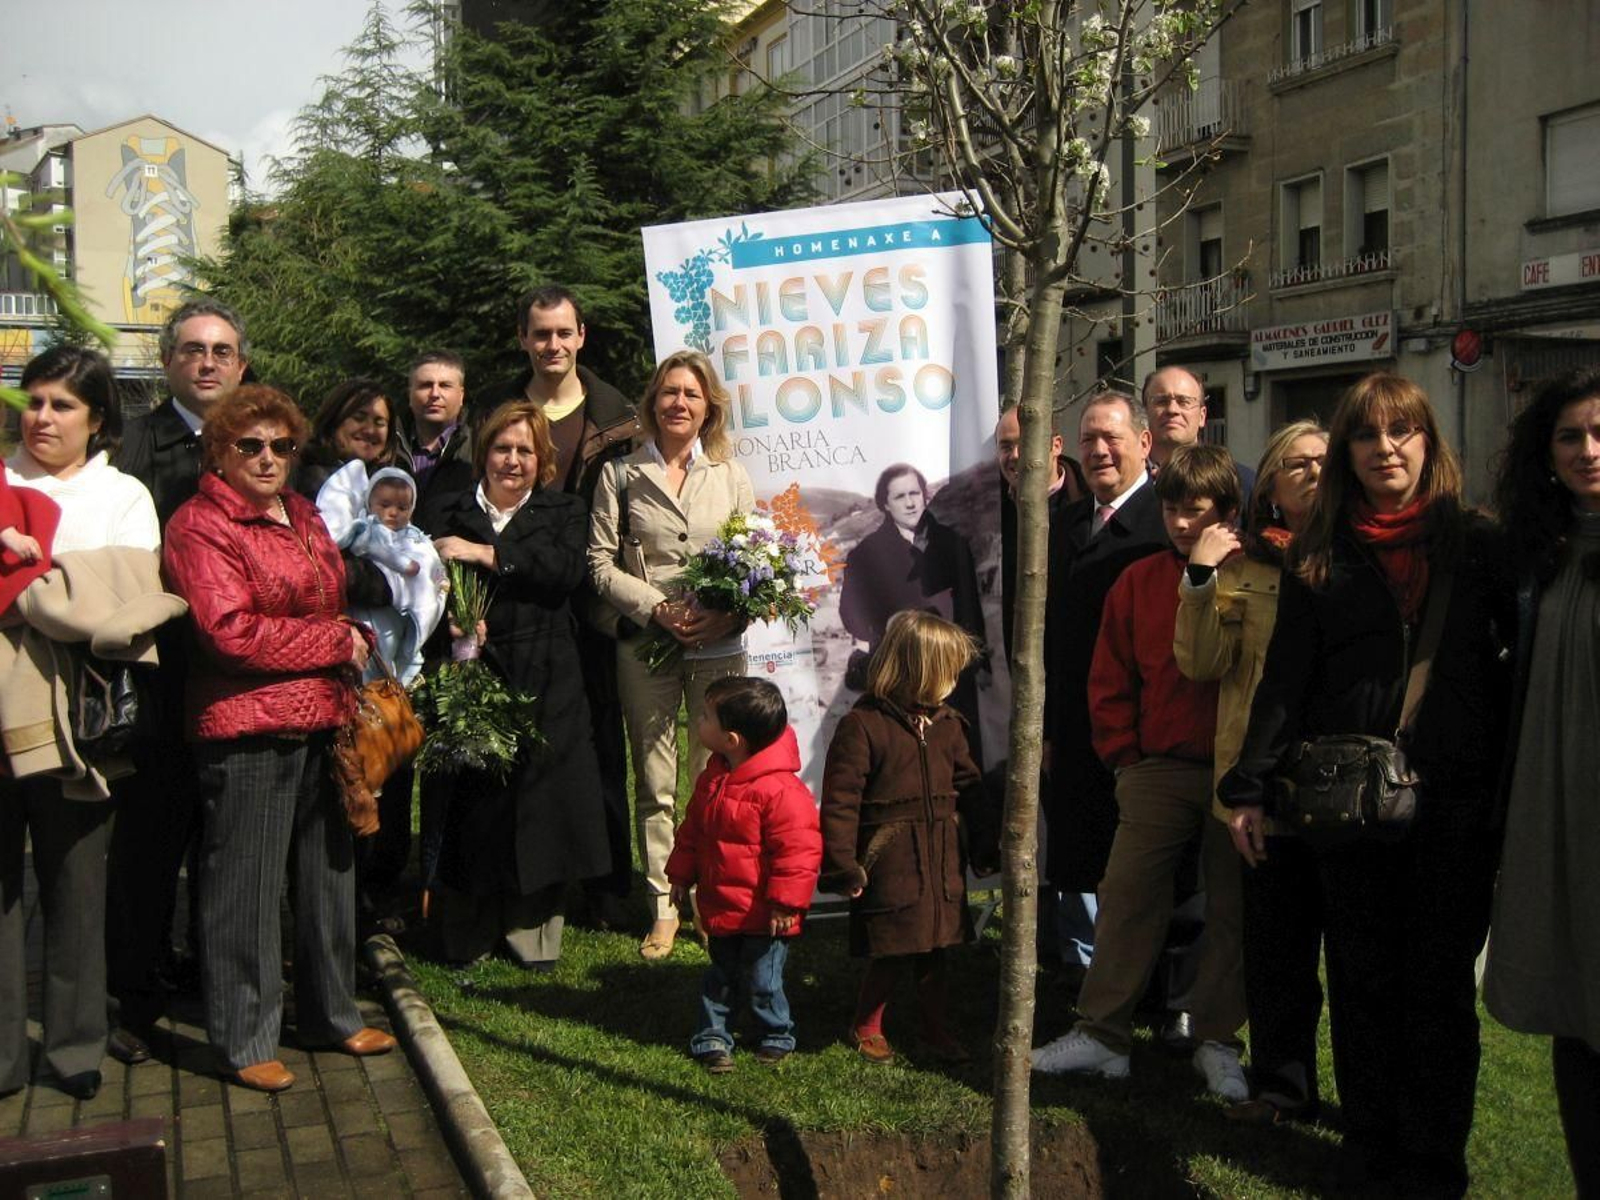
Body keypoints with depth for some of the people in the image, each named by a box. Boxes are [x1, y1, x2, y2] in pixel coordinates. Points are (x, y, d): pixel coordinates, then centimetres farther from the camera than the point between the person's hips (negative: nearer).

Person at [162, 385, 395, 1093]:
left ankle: (330, 1015, 30)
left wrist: (355, 643, 9)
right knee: (246, 888, 0)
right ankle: (244, 1042, 12)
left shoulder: (302, 515, 15)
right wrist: (337, 642, -13)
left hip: (324, 722, 8)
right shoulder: (200, 525, -10)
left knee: (329, 874, 16)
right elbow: (232, 633, -20)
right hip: (248, 730, -8)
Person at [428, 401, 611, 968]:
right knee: (470, 801, -3)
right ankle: (469, 935, 10)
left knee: (539, 805, -3)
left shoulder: (564, 512, 13)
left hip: (543, 684, 0)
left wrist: (486, 554, -12)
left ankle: (532, 931, 10)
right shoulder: (453, 515, 14)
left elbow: (566, 570, -8)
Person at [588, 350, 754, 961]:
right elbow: (600, 563, 2)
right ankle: (662, 906, 15)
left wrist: (730, 613, -10)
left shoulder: (729, 473, 8)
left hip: (720, 645, 1)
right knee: (654, 783, 5)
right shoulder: (622, 474, 4)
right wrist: (658, 609, -12)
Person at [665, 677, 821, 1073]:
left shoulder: (779, 791, -26)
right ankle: (712, 1038, 31)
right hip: (719, 907, 7)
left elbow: (798, 850, -23)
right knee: (719, 977, 18)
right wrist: (681, 876, 17)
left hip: (762, 915, -7)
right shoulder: (712, 779, 2)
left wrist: (786, 903, -20)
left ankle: (777, 1037, 29)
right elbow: (692, 830, 15)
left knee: (762, 982, 7)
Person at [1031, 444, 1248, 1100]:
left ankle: (1217, 1043, 19)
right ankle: (1103, 1033, 9)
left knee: (1233, 908, 7)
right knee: (1126, 897, 1)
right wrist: (1127, 757, 6)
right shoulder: (1139, 580, 5)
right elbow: (1110, 681, 10)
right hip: (1157, 771, 2)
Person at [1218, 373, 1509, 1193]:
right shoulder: (1318, 559, 8)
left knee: (1441, 980, 4)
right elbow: (1285, 680, 5)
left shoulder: (1476, 545, 6)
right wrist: (1252, 785, -3)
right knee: (1363, 978, 7)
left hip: (1458, 799, -1)